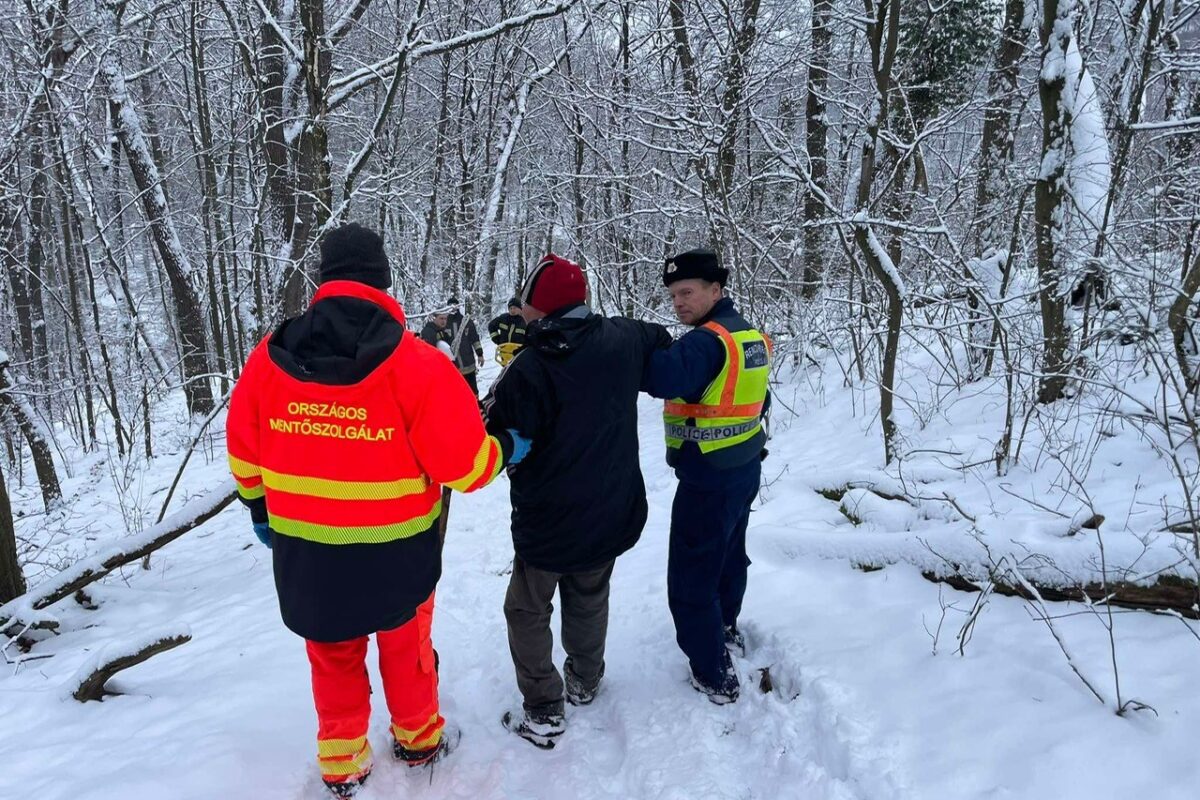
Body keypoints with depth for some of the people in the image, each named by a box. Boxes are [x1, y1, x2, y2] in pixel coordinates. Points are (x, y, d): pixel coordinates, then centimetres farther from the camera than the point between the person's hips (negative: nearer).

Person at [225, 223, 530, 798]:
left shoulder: (269, 357, -8)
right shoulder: (415, 363, -20)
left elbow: (244, 452, 4)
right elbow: (465, 463, -19)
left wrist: (260, 511, 20)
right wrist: (505, 448, 2)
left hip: (303, 550, 2)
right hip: (394, 551, -2)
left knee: (332, 654, 23)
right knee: (405, 644, 23)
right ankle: (418, 740, 45)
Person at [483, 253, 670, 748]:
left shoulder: (528, 369, -24)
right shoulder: (620, 341, -7)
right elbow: (661, 341, 16)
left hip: (548, 521, -5)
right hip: (614, 515, 6)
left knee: (528, 611, 15)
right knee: (590, 598, 26)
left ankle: (543, 714, 19)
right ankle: (585, 681, 45)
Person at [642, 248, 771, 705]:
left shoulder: (708, 341, -24)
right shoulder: (751, 337, 6)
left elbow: (660, 375, -43)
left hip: (707, 480, -10)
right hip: (744, 470, 10)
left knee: (691, 580, 2)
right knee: (729, 552, 28)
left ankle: (715, 675, 10)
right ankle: (726, 629, 50)